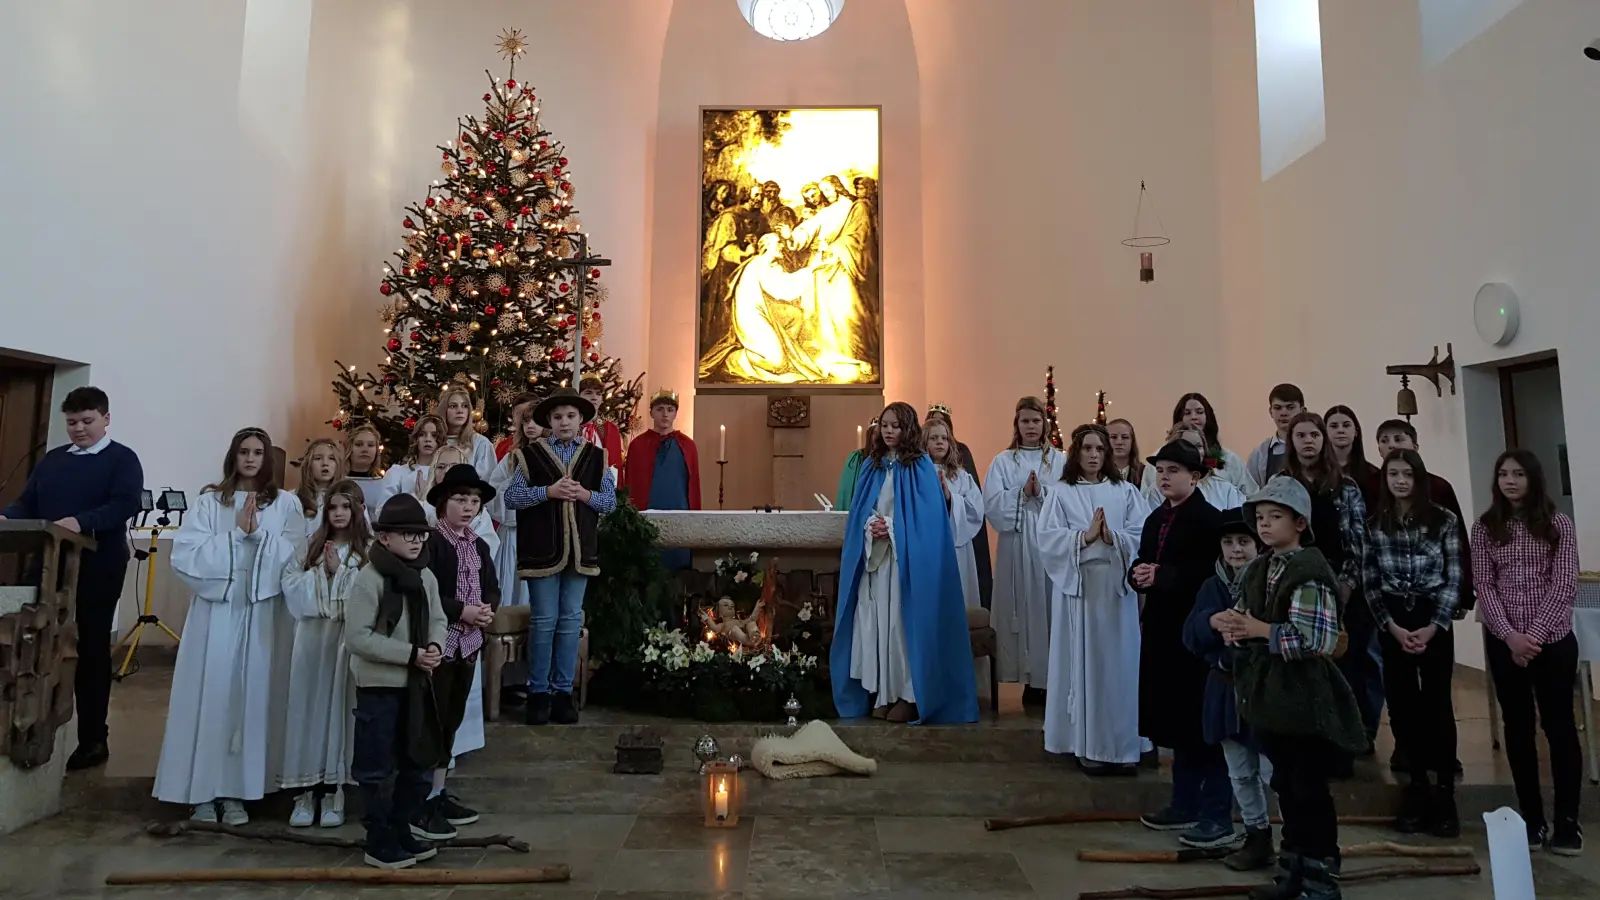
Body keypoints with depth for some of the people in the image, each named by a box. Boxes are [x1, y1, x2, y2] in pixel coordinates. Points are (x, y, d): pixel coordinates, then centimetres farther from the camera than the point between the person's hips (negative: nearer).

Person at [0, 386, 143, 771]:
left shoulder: (122, 459, -2)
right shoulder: (52, 460, 16)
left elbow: (125, 505, -16)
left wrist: (81, 522, -33)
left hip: (97, 569, -5)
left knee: (91, 650, 2)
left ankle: (93, 740, 10)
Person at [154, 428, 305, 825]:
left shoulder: (286, 503, 5)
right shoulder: (209, 502, 5)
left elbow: (295, 557, -4)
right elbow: (185, 555, -5)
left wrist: (259, 534, -15)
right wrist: (236, 534, -11)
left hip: (263, 613, 0)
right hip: (216, 609, 0)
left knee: (252, 696, 4)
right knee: (211, 695, 1)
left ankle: (237, 792, 14)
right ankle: (203, 791, 13)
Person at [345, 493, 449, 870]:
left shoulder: (426, 577, 6)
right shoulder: (369, 579, -16)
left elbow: (437, 619, 11)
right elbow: (358, 637, -20)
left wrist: (435, 646, -11)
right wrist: (411, 654, -22)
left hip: (416, 683, 7)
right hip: (379, 685, -7)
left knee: (419, 762, 16)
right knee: (378, 768, 5)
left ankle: (401, 832, 31)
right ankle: (379, 843, 19)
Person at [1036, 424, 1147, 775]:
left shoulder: (1125, 491, 8)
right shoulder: (1061, 493, 4)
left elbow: (1144, 535, -1)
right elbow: (1047, 538, -6)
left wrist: (1112, 537, -17)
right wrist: (1085, 536, -18)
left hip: (1117, 585, 2)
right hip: (1077, 584, -1)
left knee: (1119, 662, 4)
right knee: (1084, 661, 2)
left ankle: (1123, 745, 13)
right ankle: (1089, 744, 10)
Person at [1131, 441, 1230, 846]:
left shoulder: (1209, 518, -10)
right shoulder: (1156, 519, 14)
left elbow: (1214, 573, -21)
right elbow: (1143, 563, 17)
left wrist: (1162, 575, -22)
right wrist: (1139, 573, -5)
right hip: (1163, 629, 8)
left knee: (1204, 722, -1)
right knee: (1176, 722, 15)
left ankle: (1217, 814, 10)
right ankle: (1185, 805, 27)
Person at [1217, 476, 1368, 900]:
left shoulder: (1312, 572, -14)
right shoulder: (1255, 571, 10)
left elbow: (1317, 638, -23)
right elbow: (1244, 622, 16)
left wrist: (1260, 630, -23)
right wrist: (1232, 627, -6)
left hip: (1306, 699, -7)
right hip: (1269, 696, 7)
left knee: (1309, 789, 3)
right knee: (1285, 787, 17)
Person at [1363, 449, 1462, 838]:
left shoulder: (1444, 520, -1)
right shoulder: (1374, 525, 2)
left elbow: (1454, 577, -2)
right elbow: (1370, 583, 2)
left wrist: (1433, 627, -10)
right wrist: (1392, 626, -8)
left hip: (1434, 620, -1)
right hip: (1393, 624, 1)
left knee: (1437, 703, -1)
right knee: (1402, 704, 5)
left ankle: (1445, 792, 10)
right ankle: (1417, 787, 18)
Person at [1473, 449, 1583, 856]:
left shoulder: (1559, 524, -1)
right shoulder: (1484, 528, 3)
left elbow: (1564, 586, -7)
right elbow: (1484, 587, -1)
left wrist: (1534, 635, -14)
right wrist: (1510, 635, -12)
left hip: (1554, 640, -1)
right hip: (1504, 643, 2)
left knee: (1559, 726, 3)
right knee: (1518, 728, 7)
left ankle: (1568, 821, 13)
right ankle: (1532, 819, 17)